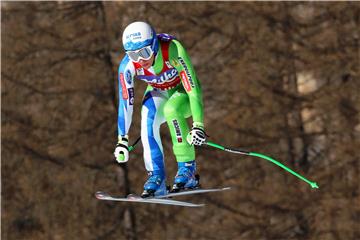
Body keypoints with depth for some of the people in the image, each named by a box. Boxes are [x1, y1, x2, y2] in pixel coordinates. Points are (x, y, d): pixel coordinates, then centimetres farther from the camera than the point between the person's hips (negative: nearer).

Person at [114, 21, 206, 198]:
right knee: (148, 121, -27)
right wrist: (122, 140, -23)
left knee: (171, 110, -34)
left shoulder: (173, 50, -35)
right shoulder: (128, 65, -25)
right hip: (158, 93, 3)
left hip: (184, 91, -3)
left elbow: (193, 87, -34)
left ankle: (187, 169, -26)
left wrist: (198, 125, -41)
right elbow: (125, 103, -20)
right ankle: (156, 178, -20)